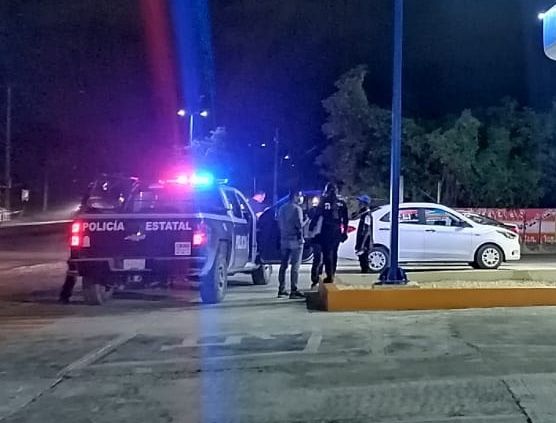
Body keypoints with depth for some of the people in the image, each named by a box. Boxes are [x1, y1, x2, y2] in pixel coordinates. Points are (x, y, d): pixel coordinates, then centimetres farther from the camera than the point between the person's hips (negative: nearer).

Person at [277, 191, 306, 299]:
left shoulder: (282, 208, 12)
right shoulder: (296, 209, -11)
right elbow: (299, 225, -17)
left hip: (284, 240, 7)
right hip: (295, 240, -7)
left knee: (283, 265, 11)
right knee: (295, 266, -5)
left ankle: (281, 290, 14)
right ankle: (294, 291, -6)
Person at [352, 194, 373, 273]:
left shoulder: (367, 215, -16)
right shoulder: (363, 214, 13)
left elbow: (367, 232, -21)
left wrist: (362, 246, -24)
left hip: (365, 245, -10)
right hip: (362, 244, 10)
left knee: (364, 262, -7)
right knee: (363, 262, 15)